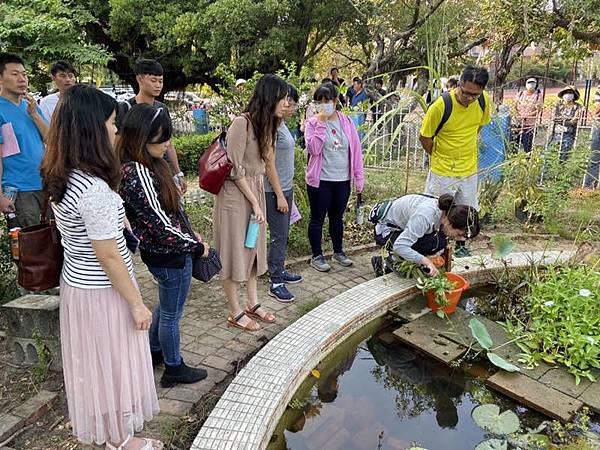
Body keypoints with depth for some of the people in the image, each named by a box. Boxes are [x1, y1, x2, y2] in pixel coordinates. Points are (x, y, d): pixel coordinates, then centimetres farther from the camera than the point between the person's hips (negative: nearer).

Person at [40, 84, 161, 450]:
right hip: (102, 292, -9)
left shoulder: (62, 178, 0)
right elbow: (109, 257, -24)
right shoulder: (95, 189, -29)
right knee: (113, 363, 11)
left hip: (76, 281, 9)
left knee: (94, 361, 24)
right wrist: (137, 303, -15)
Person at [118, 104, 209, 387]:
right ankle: (173, 369, 31)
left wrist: (190, 233, 13)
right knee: (172, 313, 11)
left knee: (165, 305, 28)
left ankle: (154, 352, 47)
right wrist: (196, 246, -14)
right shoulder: (138, 174, -27)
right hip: (170, 255, -9)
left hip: (158, 250, 10)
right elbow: (160, 224, -25)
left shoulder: (144, 165, 2)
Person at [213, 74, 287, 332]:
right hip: (235, 194, -8)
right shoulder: (242, 123, -20)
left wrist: (258, 199, 3)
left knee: (253, 247, 16)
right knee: (234, 251, 3)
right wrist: (255, 203, -14)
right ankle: (235, 313, 17)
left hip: (256, 191, 9)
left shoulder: (267, 125, 5)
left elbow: (262, 165, 9)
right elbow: (235, 170, -19)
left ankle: (253, 304, 31)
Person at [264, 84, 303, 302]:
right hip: (275, 191, -9)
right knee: (278, 235, -4)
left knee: (283, 234, 16)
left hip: (286, 188, 9)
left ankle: (279, 270, 30)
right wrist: (279, 195, -18)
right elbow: (269, 164, -19)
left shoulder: (283, 125, 12)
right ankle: (276, 283, 6)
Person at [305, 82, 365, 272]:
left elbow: (356, 150, 4)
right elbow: (313, 149, -20)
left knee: (337, 217, 18)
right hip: (320, 180, -3)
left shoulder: (346, 122, 3)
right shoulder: (313, 123, -5)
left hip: (343, 180, 3)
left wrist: (358, 177, 2)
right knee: (318, 218, 6)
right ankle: (317, 256, 20)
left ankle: (338, 251, 34)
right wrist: (321, 123, -20)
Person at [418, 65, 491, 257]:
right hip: (442, 171, -5)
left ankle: (460, 246, 40)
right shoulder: (441, 105, -23)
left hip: (469, 169, 5)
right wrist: (439, 157, 1)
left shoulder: (484, 100, -9)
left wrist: (466, 146, 11)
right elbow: (425, 137, -11)